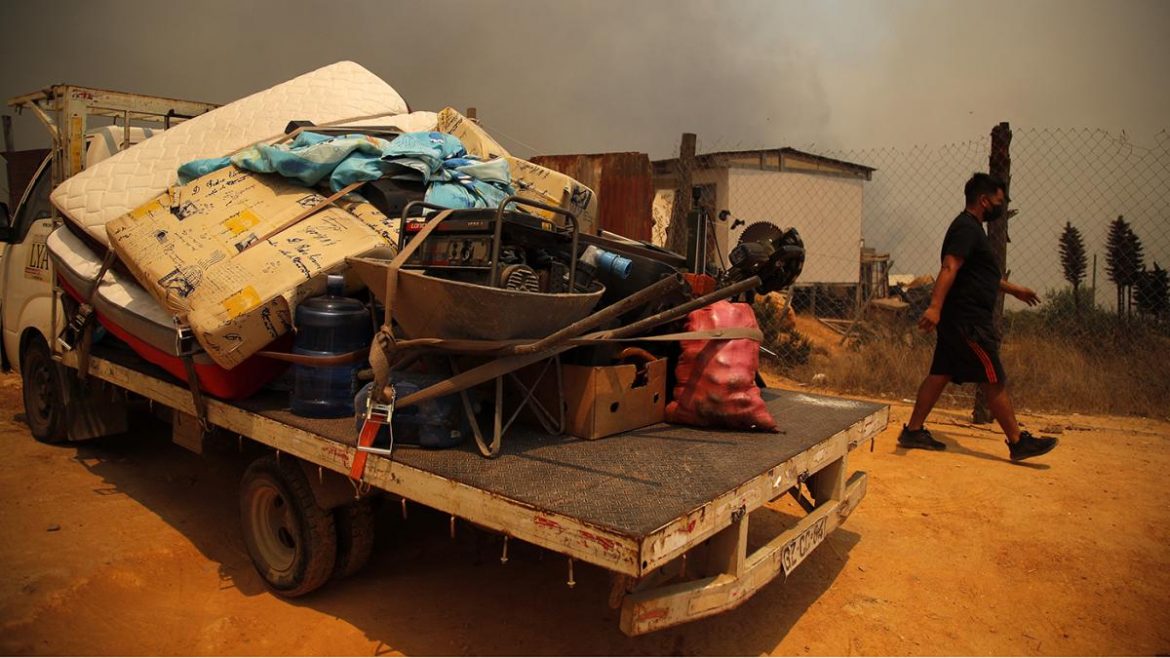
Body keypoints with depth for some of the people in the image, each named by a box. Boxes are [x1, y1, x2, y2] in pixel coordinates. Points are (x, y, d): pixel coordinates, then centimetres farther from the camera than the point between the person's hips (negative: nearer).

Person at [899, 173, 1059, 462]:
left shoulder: (971, 227, 20)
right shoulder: (967, 227, -13)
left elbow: (983, 273, 33)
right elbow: (949, 268, -28)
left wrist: (1014, 289, 42)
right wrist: (935, 306, -39)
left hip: (958, 319, 11)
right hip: (968, 320, -11)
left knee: (940, 374, 10)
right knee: (994, 381, -2)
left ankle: (913, 431, 12)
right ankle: (1018, 443, 7)